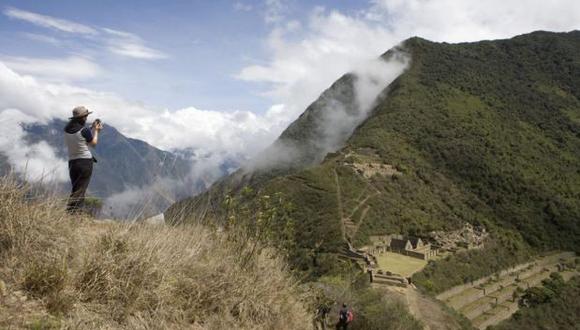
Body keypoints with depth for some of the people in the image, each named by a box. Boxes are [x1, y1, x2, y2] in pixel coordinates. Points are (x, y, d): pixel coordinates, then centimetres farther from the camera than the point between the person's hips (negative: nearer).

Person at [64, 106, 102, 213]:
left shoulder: (67, 129, 4)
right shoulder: (84, 130, -15)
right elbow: (94, 143, 0)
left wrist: (92, 128, 20)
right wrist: (96, 130, 13)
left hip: (72, 161, 7)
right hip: (85, 161, -7)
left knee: (75, 189, 15)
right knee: (80, 191, -5)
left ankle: (71, 213, 12)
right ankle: (73, 213, -11)